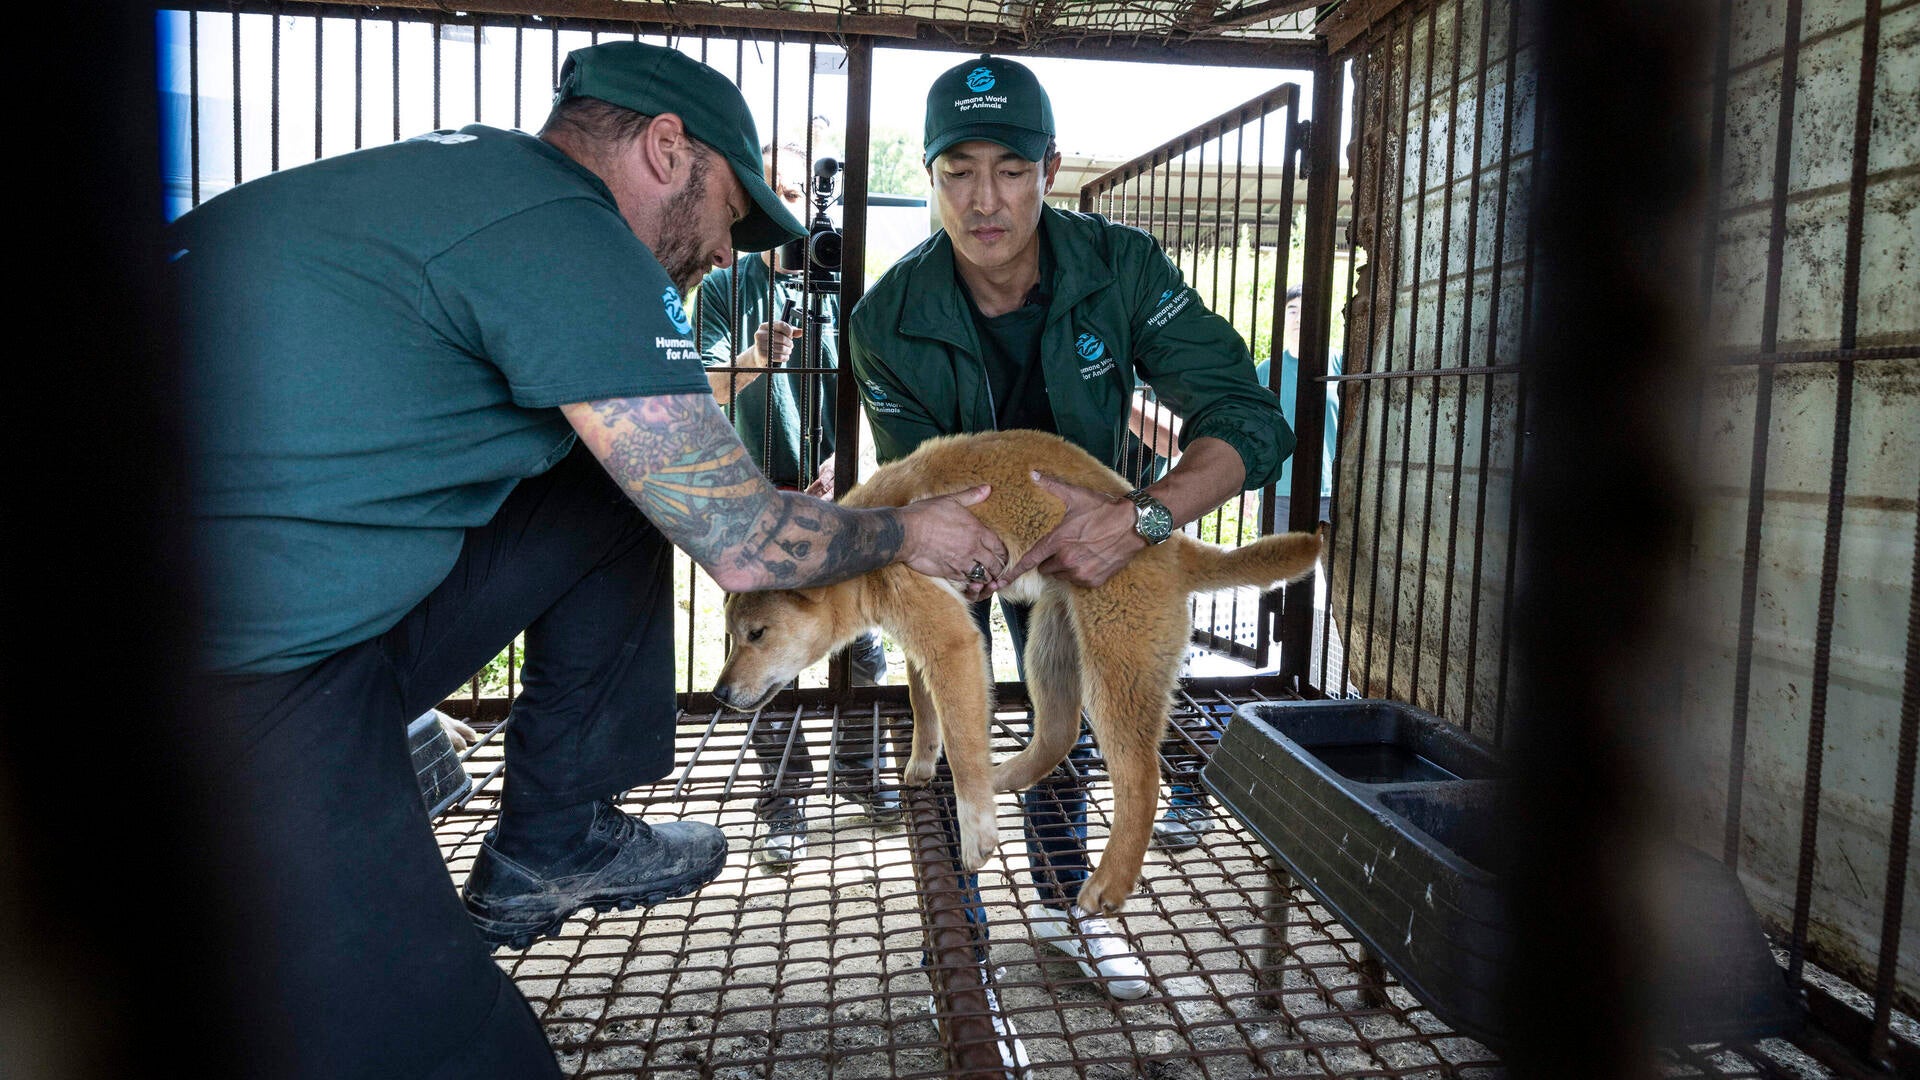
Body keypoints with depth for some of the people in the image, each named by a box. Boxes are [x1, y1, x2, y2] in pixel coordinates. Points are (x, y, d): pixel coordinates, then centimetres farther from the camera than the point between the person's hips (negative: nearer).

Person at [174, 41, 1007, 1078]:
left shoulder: (467, 165, 10)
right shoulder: (572, 242, -17)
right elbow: (743, 546, -12)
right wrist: (907, 534, 5)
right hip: (243, 682, -9)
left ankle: (553, 843, 19)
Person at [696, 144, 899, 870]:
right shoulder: (725, 286, 4)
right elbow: (707, 388, -6)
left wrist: (842, 460, -10)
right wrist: (756, 360, -27)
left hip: (840, 492, 2)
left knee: (862, 645, 5)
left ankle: (858, 768, 25)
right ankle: (785, 803, 11)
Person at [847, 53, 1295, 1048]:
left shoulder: (1120, 268, -29)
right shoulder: (889, 321, -29)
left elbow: (1250, 422, -34)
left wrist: (1140, 518, -52)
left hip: (1077, 524, 2)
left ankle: (1060, 901, 37)